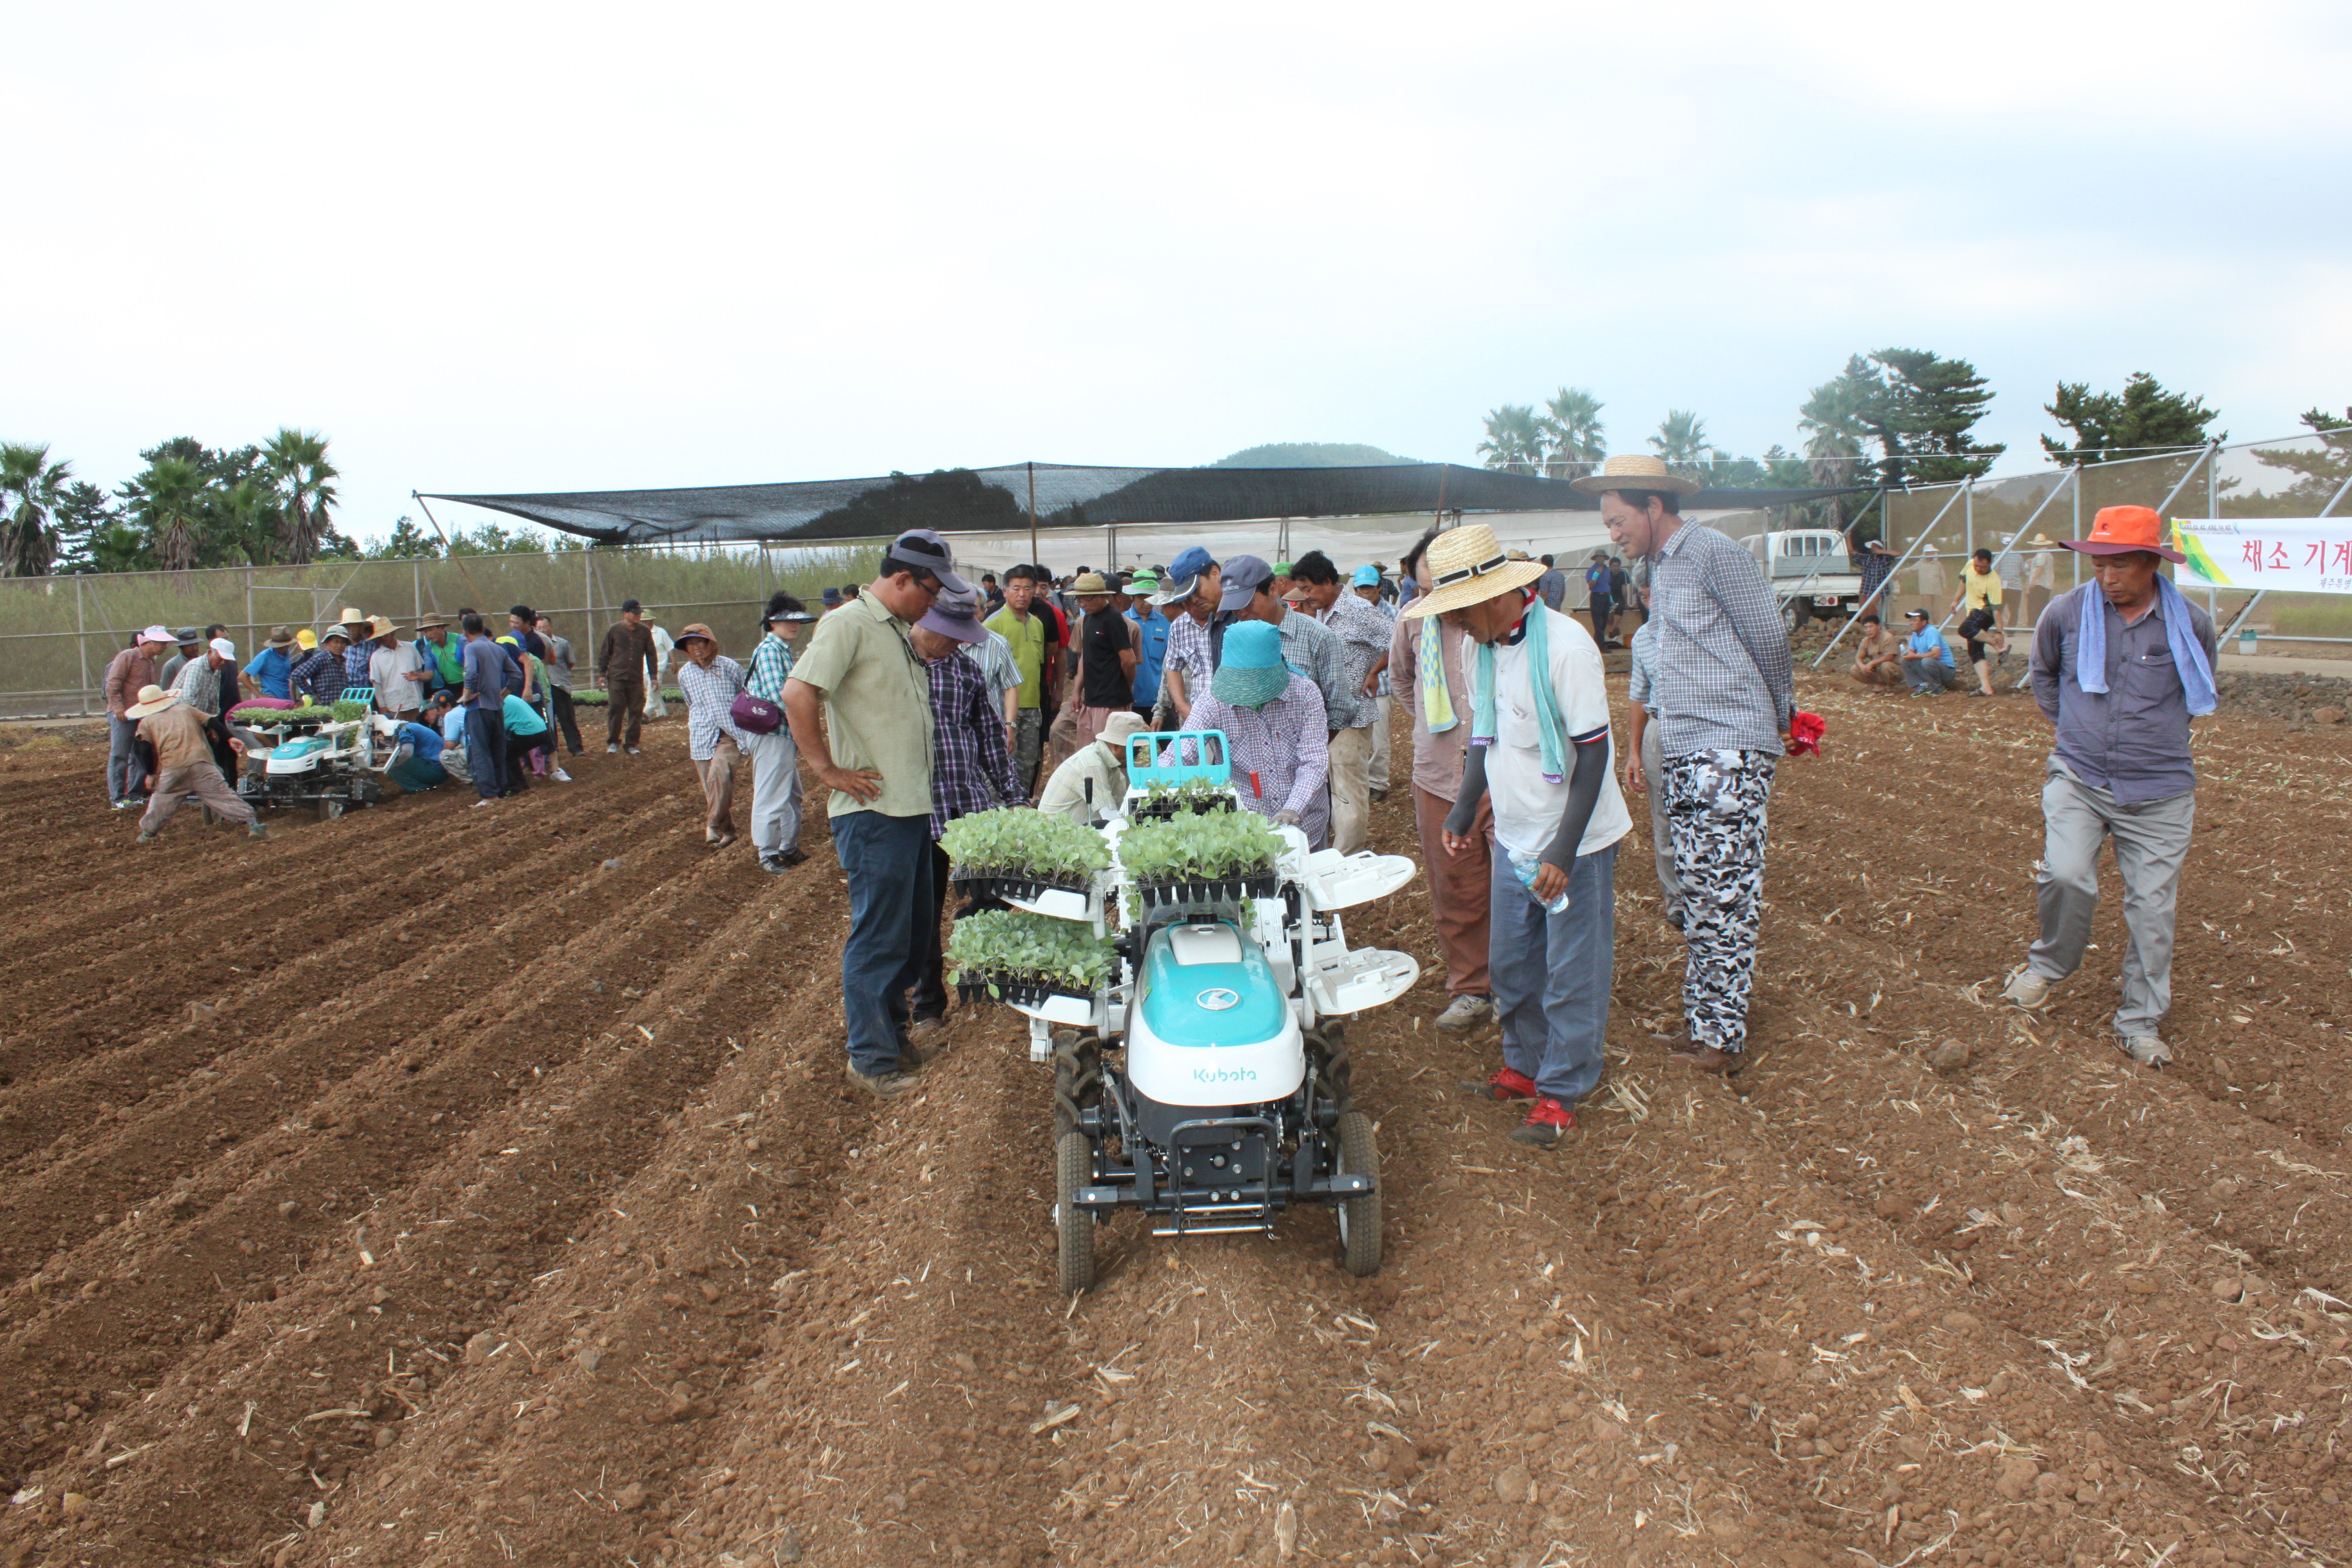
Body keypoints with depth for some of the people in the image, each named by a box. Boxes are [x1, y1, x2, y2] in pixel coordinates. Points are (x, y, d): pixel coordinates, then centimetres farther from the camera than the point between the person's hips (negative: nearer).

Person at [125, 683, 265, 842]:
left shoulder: (146, 723, 18)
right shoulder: (186, 709, 24)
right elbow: (211, 722, 11)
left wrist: (151, 774, 14)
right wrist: (230, 738, 3)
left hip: (172, 768, -1)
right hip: (201, 763, 1)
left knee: (161, 800, 19)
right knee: (222, 794, -4)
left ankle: (148, 832, 27)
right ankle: (251, 823, -15)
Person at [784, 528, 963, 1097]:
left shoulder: (900, 631, 17)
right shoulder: (850, 623, -12)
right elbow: (798, 692, -23)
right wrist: (827, 769, -19)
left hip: (913, 806, 9)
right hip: (873, 812, -9)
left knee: (913, 931, 17)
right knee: (879, 937, -2)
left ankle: (886, 1027, 33)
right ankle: (871, 1057, 9)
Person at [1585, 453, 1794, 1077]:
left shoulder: (1716, 553, -10)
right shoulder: (1659, 566, 17)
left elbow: (1770, 641, -5)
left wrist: (1778, 720, 9)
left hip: (1729, 751, -8)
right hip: (1681, 751, 8)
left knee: (1722, 893, -6)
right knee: (1696, 889, 11)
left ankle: (1722, 1038, 0)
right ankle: (1701, 1011, 20)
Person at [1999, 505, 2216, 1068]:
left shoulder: (2191, 624, -3)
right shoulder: (2066, 612, -4)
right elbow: (2043, 673, 18)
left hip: (2159, 791, 1)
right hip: (2078, 776, -1)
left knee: (2153, 907, 4)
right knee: (2066, 875, -22)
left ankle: (2140, 1023, 19)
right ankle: (2048, 964, 7)